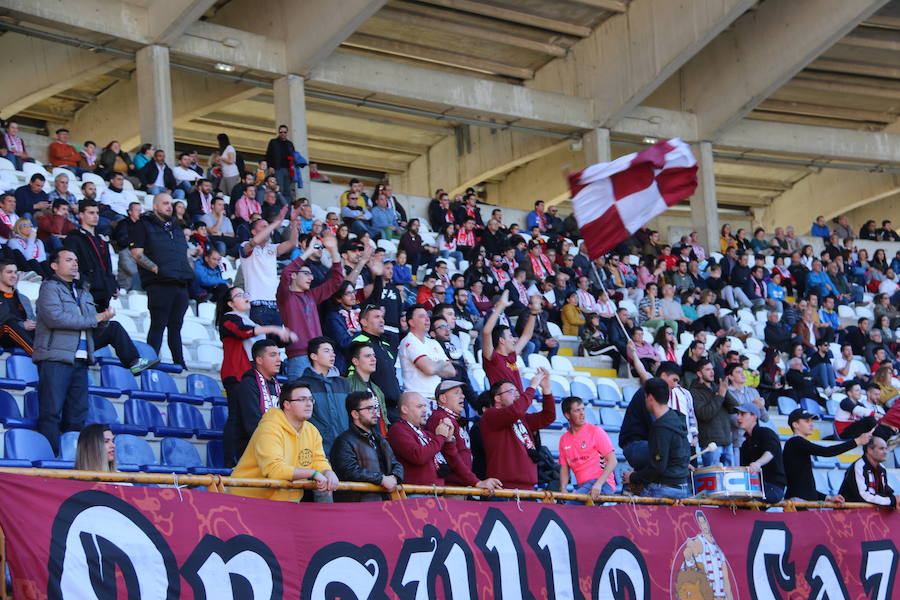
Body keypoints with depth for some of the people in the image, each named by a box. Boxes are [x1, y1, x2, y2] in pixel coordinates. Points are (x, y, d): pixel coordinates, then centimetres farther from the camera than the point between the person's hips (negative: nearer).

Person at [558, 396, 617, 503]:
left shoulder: (595, 431, -2)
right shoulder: (564, 440, 13)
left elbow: (612, 461, -7)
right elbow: (564, 467, 16)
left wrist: (598, 484, -20)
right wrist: (563, 490, -5)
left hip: (602, 485, -6)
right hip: (582, 486, 6)